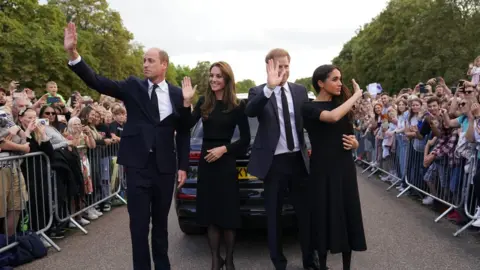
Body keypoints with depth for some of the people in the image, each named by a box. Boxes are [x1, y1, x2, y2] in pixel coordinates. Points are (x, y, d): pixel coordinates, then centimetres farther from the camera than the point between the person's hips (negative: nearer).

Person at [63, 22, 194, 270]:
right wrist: (72, 53, -21)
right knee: (139, 224, 5)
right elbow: (97, 82, -9)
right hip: (138, 165, -1)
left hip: (165, 166, 1)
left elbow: (183, 132, 6)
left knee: (161, 221, 16)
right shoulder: (133, 86, 2)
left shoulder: (176, 94, 4)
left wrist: (183, 165, 1)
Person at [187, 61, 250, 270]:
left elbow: (246, 139, -2)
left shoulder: (237, 106, -4)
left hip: (226, 163, -3)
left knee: (227, 214, 3)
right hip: (206, 161, 3)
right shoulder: (203, 102, 5)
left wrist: (224, 149, -13)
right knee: (210, 213, 9)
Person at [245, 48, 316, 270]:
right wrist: (269, 87, -38)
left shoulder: (300, 90, 6)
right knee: (274, 215, 9)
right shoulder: (259, 92, -5)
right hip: (274, 162, -3)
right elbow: (250, 111, -26)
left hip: (299, 159, 3)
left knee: (305, 212, 13)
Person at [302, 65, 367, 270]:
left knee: (348, 216, 6)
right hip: (323, 170, -5)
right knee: (325, 217, 3)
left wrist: (354, 143, -4)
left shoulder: (342, 105, 10)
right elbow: (333, 117, -28)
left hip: (345, 169, 5)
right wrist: (356, 95, -16)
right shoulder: (310, 108, -7)